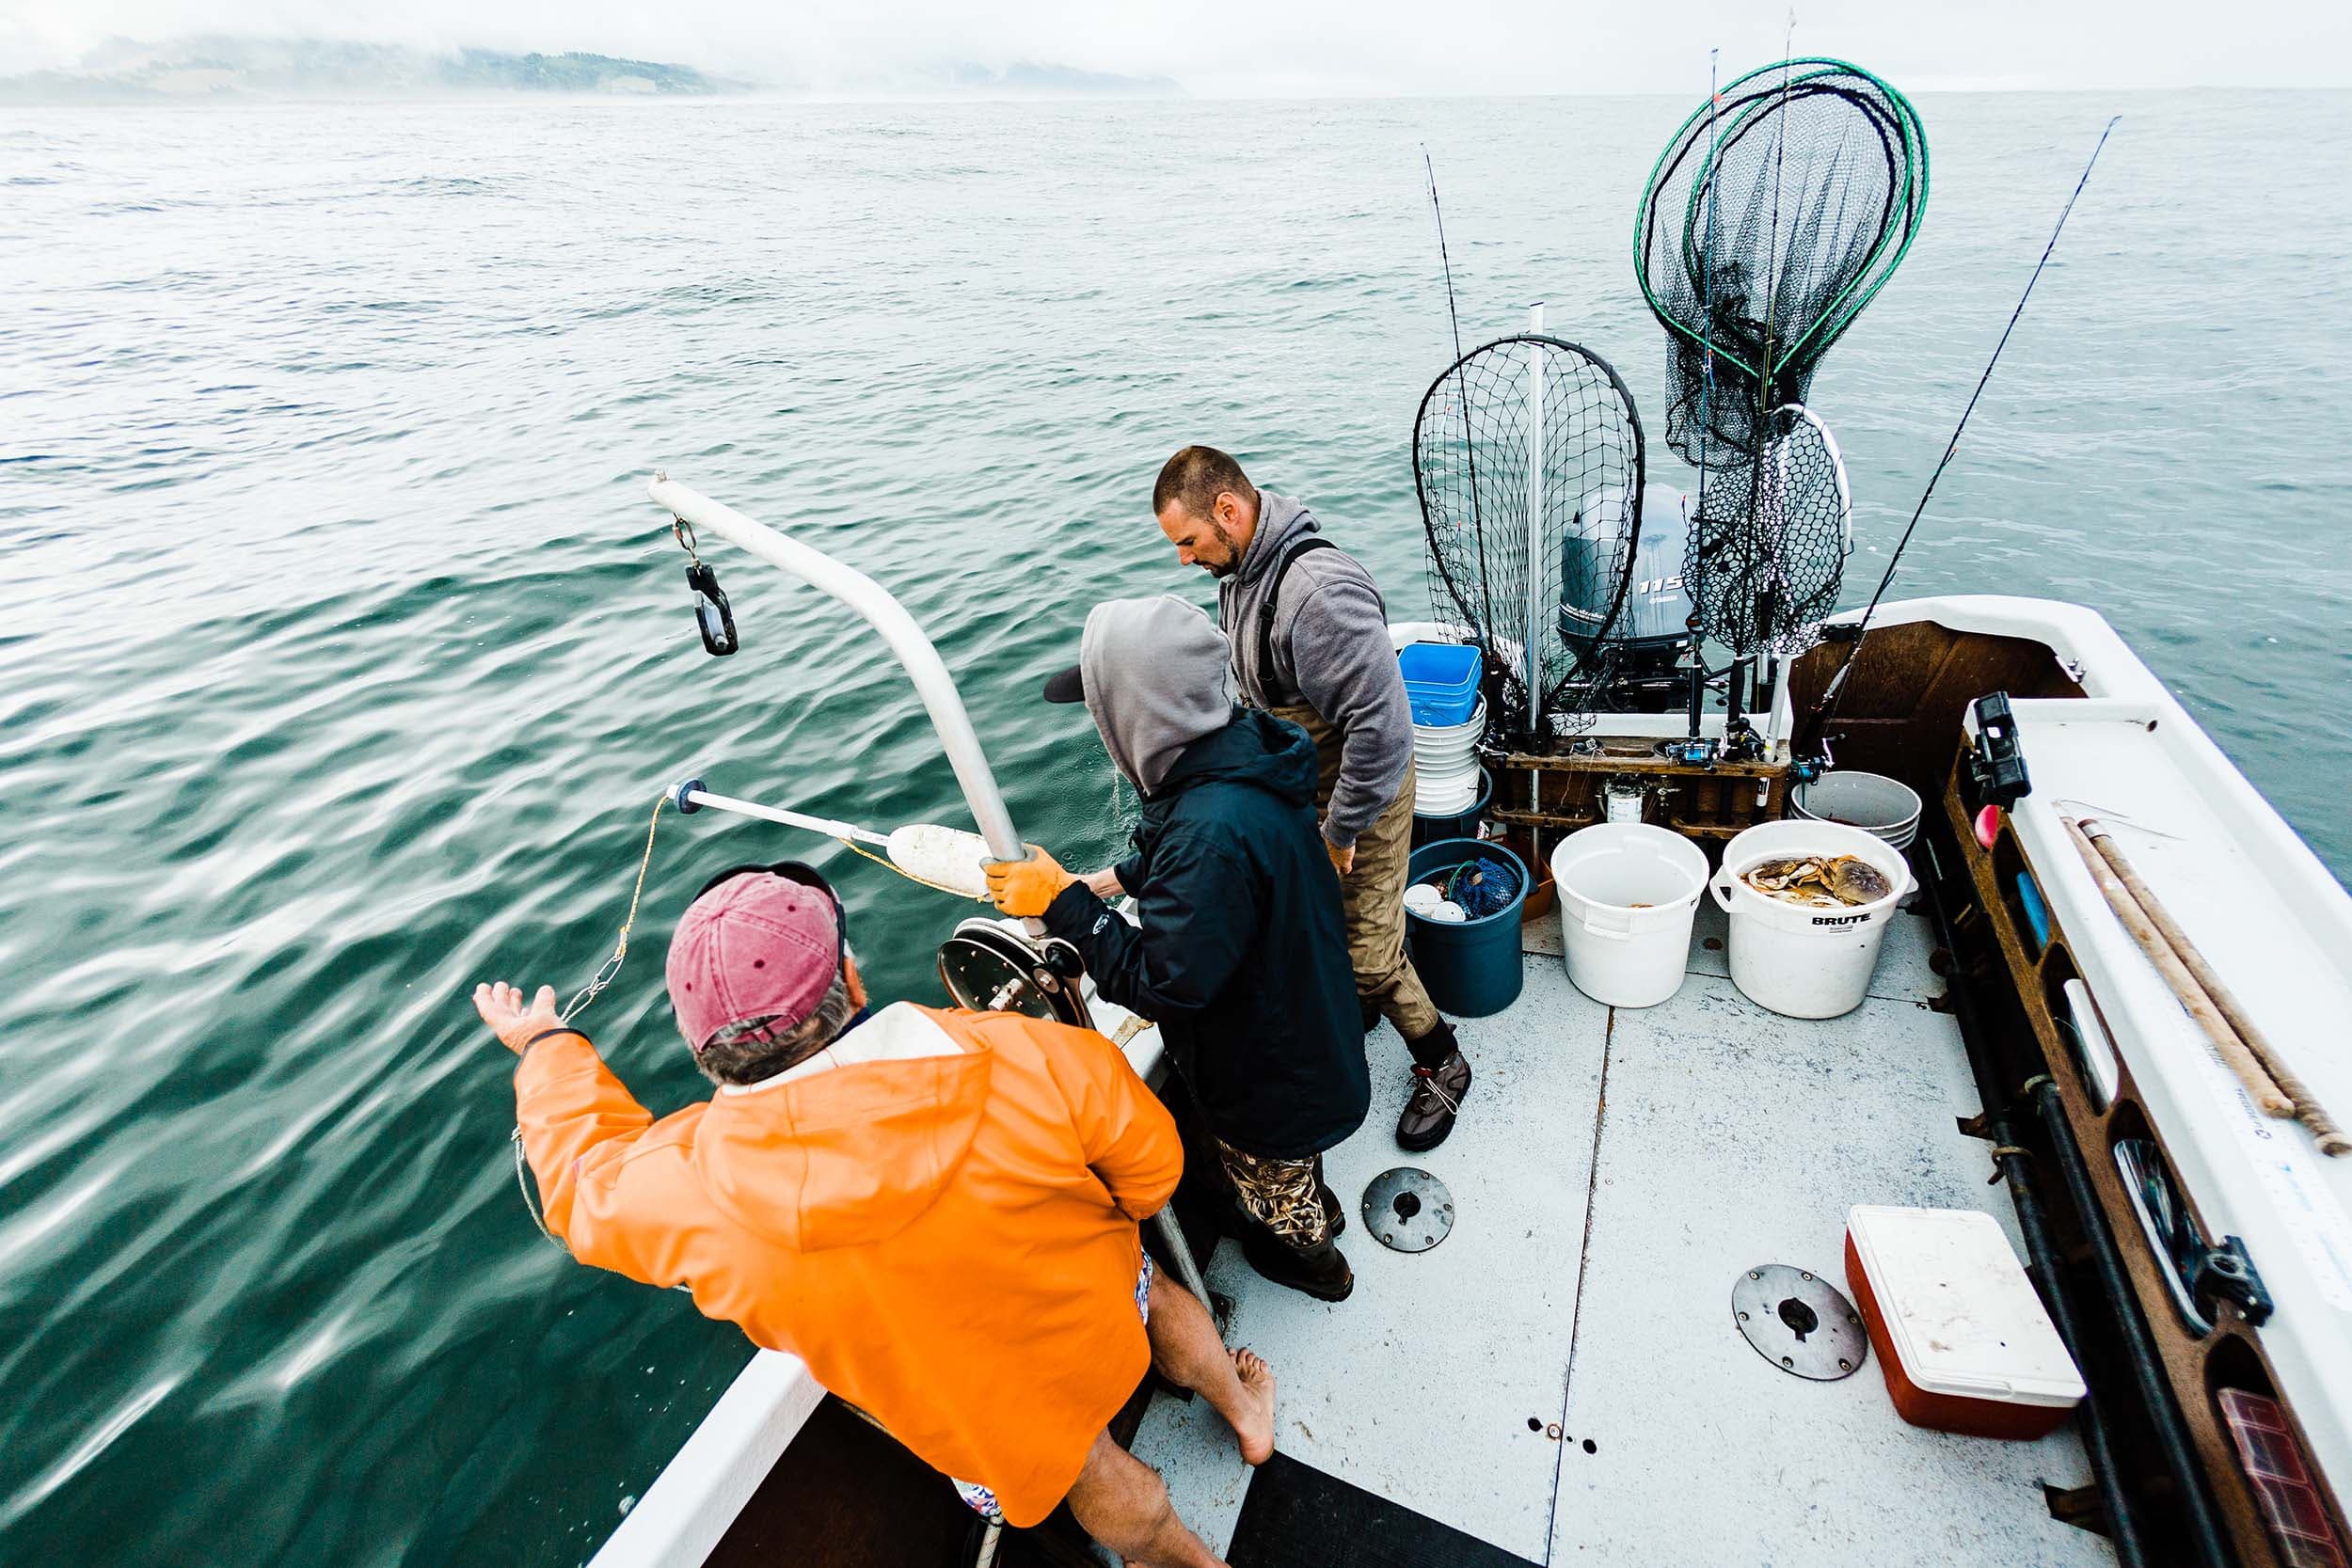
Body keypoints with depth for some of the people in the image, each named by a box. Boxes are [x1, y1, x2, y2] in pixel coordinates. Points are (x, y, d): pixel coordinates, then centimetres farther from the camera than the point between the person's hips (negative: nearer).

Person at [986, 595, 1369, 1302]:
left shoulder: (1216, 833, -43)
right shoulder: (1244, 747, -12)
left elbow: (1164, 985, -35)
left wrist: (1064, 903, -27)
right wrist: (1123, 878, -2)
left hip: (1272, 1072, -8)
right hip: (1304, 1026, 8)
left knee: (1266, 1178, 26)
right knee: (1288, 1164, 36)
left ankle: (1311, 1259, 54)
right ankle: (1313, 1208, 64)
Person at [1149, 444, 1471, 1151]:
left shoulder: (1318, 590, -33)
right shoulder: (1240, 573, -1)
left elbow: (1383, 725, -34)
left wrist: (1340, 832, -23)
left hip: (1359, 801, -8)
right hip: (1297, 793, 9)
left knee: (1370, 953, 2)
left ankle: (1442, 1064, 28)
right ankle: (1353, 1009, 51)